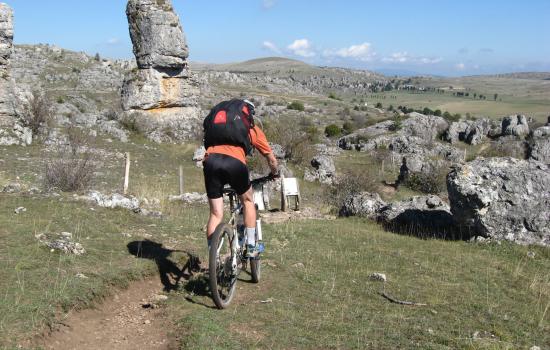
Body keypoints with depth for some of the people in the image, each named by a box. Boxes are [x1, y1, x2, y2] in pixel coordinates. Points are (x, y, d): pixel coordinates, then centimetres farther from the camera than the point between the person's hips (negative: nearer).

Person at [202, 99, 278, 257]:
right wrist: (275, 173, 50)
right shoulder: (252, 129, 26)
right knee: (248, 201, 24)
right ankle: (251, 247, 23)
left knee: (215, 213, 12)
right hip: (234, 162, -2)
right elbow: (271, 159, 30)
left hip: (210, 161, 2)